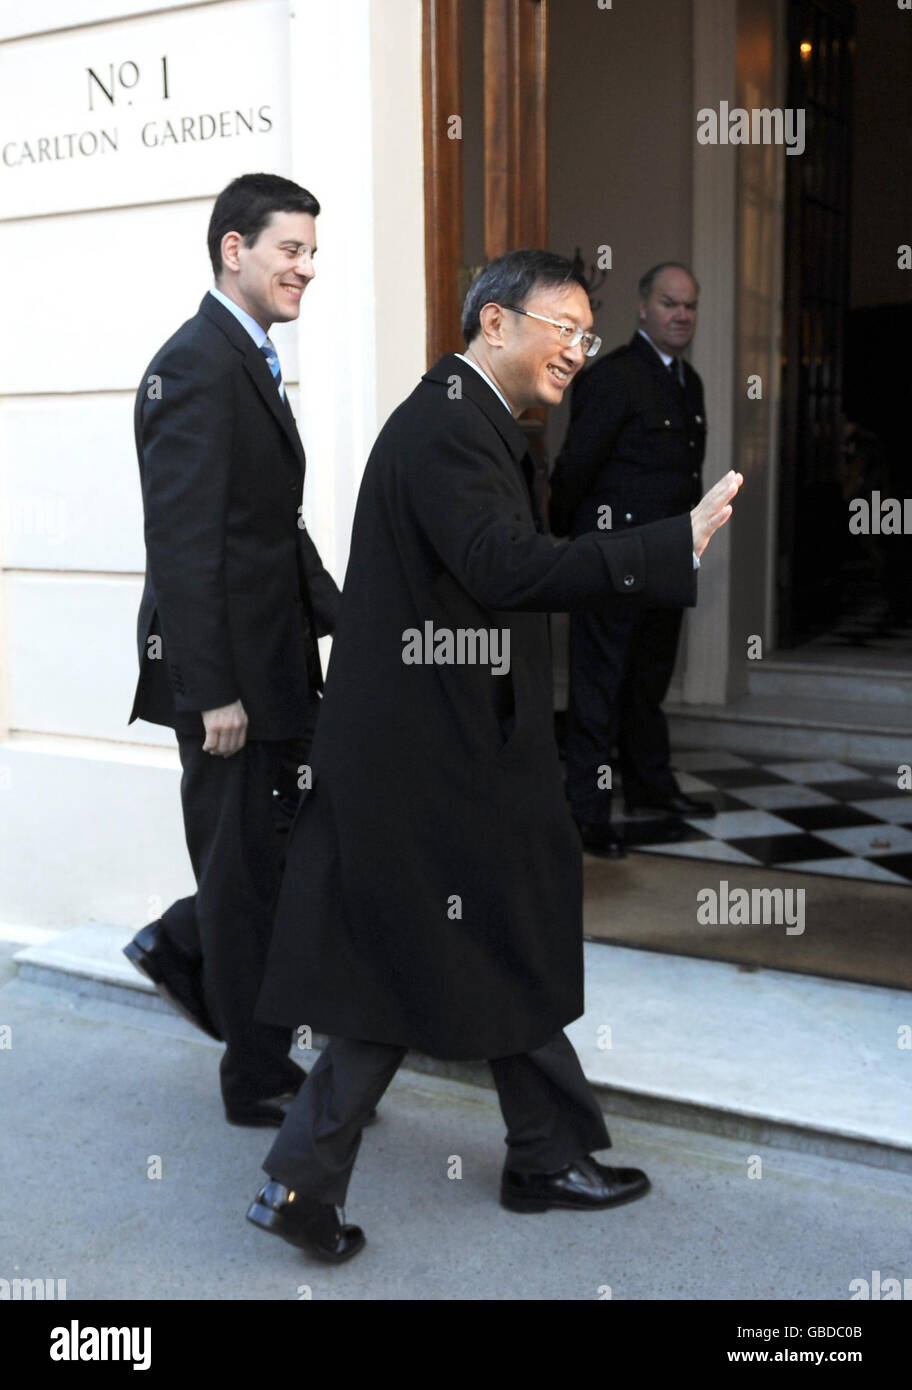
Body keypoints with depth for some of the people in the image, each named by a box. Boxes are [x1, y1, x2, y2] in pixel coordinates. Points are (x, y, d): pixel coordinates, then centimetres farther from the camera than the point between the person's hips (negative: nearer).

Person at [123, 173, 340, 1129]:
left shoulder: (253, 364, 15)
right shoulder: (195, 366, -16)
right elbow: (182, 544, -22)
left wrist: (338, 616, 10)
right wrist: (214, 691, -23)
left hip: (276, 665, 10)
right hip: (229, 673, -9)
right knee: (251, 874, 3)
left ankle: (180, 948, 38)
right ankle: (261, 1080, 20)